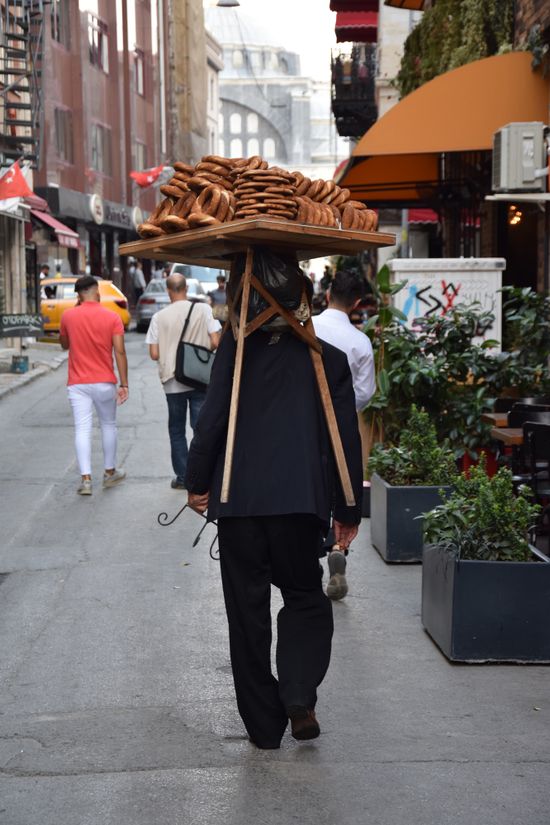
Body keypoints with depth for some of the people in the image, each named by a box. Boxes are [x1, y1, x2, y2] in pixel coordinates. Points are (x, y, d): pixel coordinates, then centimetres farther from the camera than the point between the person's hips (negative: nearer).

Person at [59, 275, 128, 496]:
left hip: (78, 383, 0)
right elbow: (119, 352, -10)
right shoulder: (112, 317, -5)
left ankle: (86, 479, -10)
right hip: (105, 382, 0)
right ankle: (110, 472, 27)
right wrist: (124, 384, -7)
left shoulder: (68, 316, -2)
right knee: (108, 425, 17)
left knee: (82, 430, -2)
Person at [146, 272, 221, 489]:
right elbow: (215, 343, -8)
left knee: (177, 430, 13)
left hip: (173, 382, 1)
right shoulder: (203, 309, -6)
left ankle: (182, 477, 15)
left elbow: (154, 354, -4)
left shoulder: (159, 317, -4)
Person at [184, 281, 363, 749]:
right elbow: (347, 438, 5)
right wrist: (348, 511, 12)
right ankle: (299, 695, -3)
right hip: (301, 500, 0)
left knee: (248, 609, 9)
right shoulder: (328, 359, 5)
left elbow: (212, 420, -4)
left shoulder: (236, 349, 2)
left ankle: (264, 724, 14)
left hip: (238, 499, 0)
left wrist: (197, 482, 8)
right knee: (304, 597, 18)